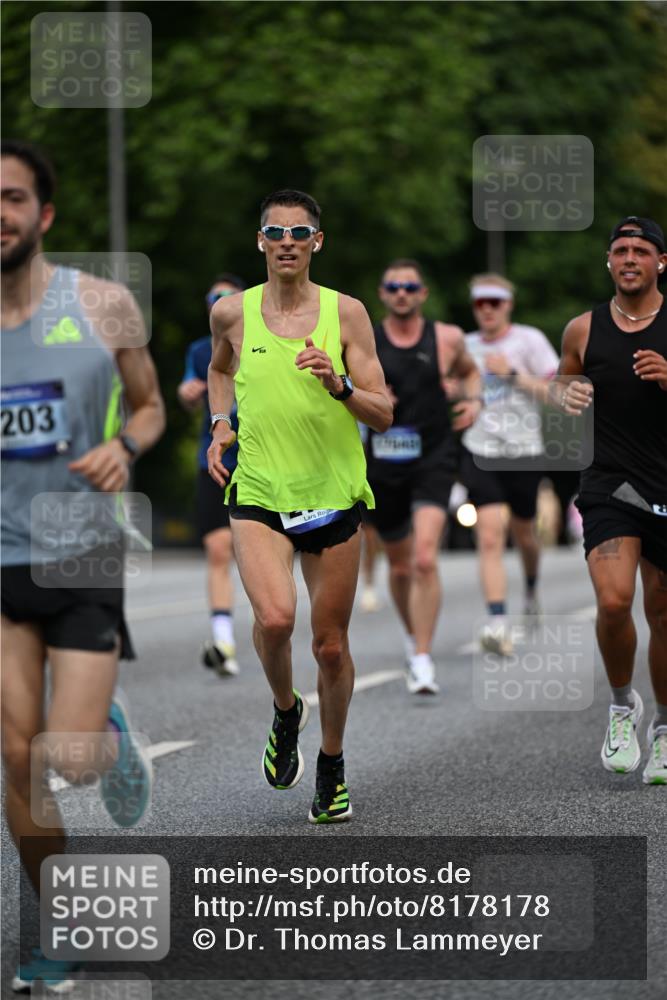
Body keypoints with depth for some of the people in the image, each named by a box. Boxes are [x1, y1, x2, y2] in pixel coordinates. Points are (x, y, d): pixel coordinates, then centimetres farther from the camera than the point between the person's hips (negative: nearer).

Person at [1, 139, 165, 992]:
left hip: (85, 554, -2)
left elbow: (149, 406, 9)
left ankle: (113, 732, 31)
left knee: (72, 759, -8)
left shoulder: (103, 305, -4)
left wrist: (123, 448, -12)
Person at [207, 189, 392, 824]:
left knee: (330, 644, 7)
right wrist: (220, 425, 10)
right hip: (258, 492, 0)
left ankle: (332, 764, 29)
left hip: (333, 494, 0)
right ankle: (285, 710, 8)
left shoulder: (345, 313, -2)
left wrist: (340, 385, -21)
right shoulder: (232, 313, 1)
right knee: (274, 618, -24)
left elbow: (383, 416, -3)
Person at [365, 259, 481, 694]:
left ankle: (423, 660, -18)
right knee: (400, 566, 14)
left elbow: (469, 370, 23)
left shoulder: (447, 338, 2)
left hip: (434, 460, -2)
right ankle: (412, 634, 42)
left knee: (425, 559, -19)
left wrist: (475, 400, 3)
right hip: (384, 464, 2)